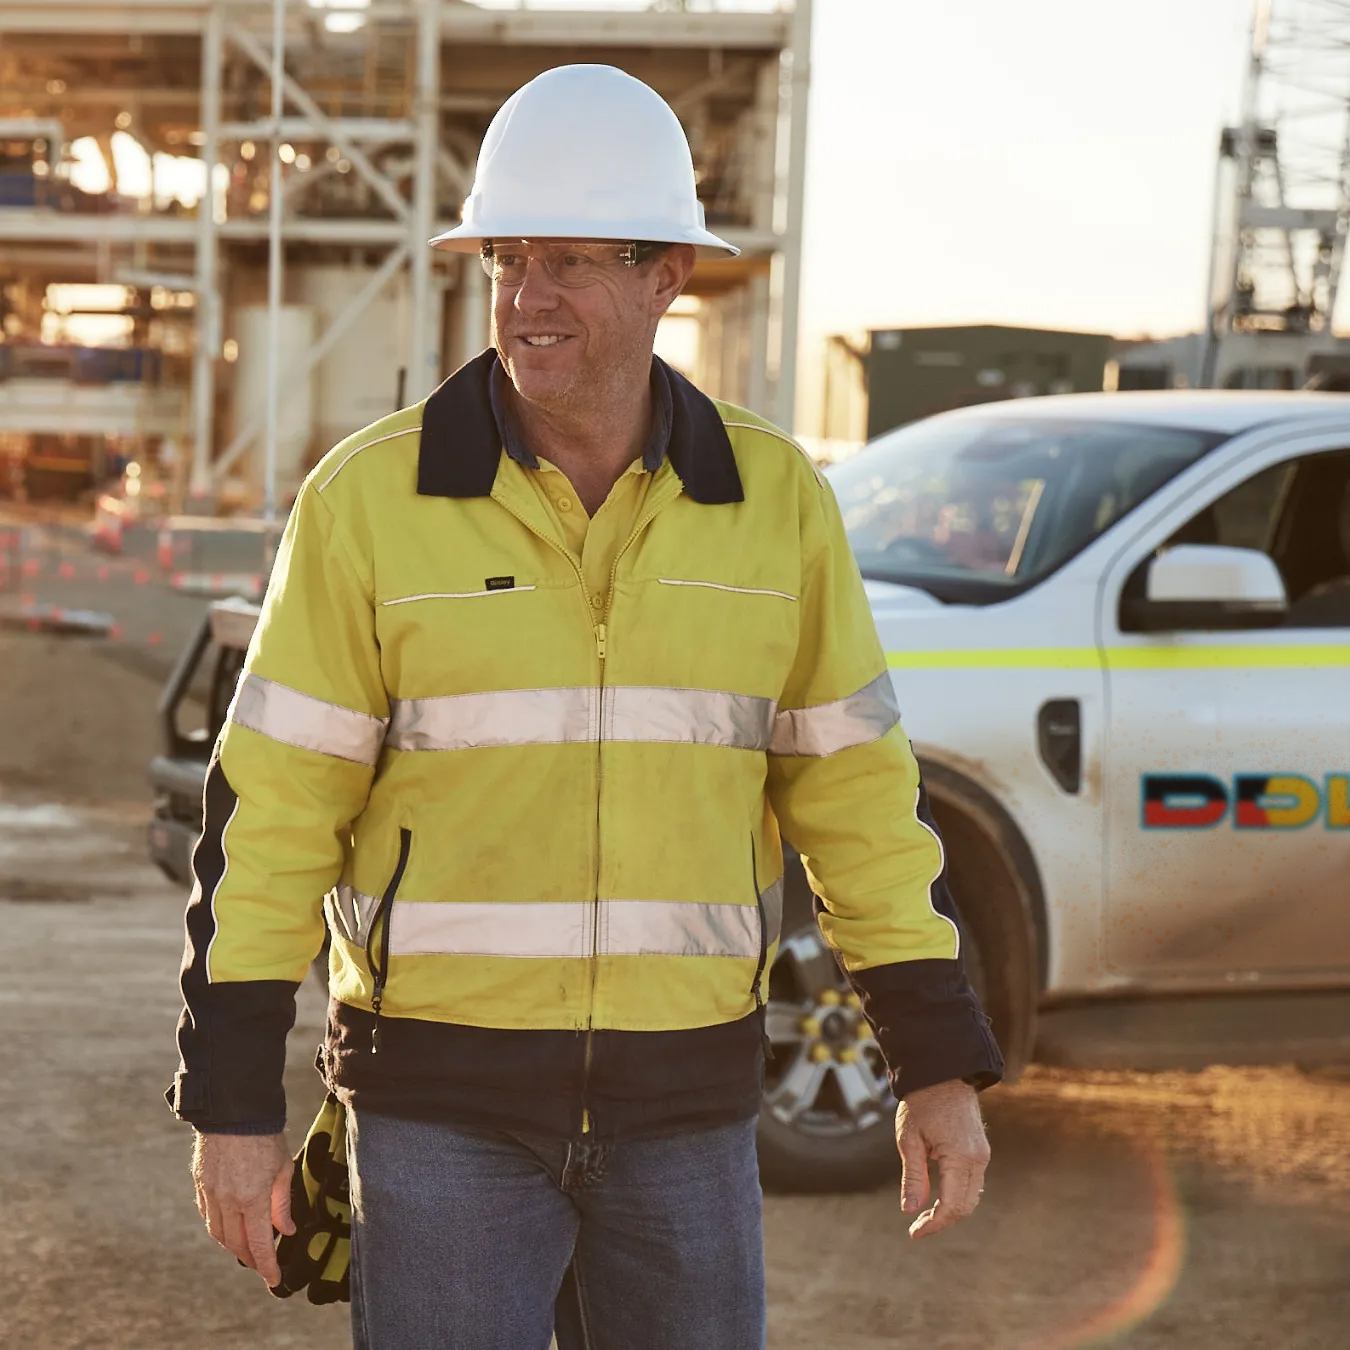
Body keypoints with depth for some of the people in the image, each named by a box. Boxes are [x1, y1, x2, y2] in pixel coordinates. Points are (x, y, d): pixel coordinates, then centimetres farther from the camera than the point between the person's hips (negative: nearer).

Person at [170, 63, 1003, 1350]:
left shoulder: (772, 499, 0)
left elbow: (855, 789, 5)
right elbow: (269, 809, -6)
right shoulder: (367, 498, -8)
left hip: (680, 1102, 3)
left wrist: (941, 1064, 1)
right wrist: (232, 1104, -9)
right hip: (445, 1099, -2)